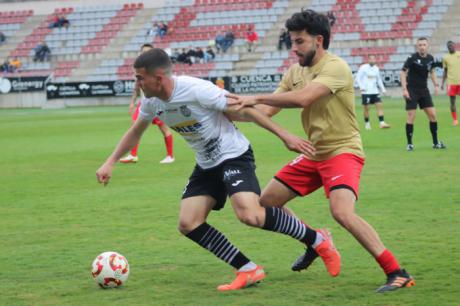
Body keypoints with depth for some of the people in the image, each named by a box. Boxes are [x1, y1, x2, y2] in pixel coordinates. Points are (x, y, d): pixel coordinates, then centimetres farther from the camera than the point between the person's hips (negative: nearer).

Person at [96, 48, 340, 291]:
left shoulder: (196, 90, -26)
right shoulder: (151, 102, -3)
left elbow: (243, 111, -20)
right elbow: (135, 132, 18)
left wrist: (285, 136, -20)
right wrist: (110, 162, 11)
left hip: (234, 155, -8)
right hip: (206, 165, 8)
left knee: (249, 214, -28)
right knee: (188, 224, -4)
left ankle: (317, 240, -8)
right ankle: (248, 271, 2)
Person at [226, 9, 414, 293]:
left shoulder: (335, 67, -19)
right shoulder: (295, 72, 7)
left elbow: (303, 98, -32)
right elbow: (268, 109, 7)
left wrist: (255, 98, -25)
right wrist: (232, 111, -9)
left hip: (343, 152, -9)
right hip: (313, 154, 9)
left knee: (342, 212, -29)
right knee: (267, 202, 10)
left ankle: (397, 273, -21)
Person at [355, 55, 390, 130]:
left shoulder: (376, 68, 11)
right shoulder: (363, 68, -5)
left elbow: (379, 79, 21)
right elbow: (358, 78, -7)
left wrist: (383, 89, 14)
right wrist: (361, 87, -20)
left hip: (375, 92, 5)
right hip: (366, 92, -5)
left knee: (379, 105, -7)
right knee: (366, 108, 0)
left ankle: (382, 123, -10)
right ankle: (367, 124, 15)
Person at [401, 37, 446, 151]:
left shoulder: (430, 58, 1)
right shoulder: (412, 58, -15)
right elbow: (403, 72, -13)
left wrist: (436, 85, 9)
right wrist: (404, 89, -20)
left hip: (424, 90, 5)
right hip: (412, 90, -5)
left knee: (432, 115, 2)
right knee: (411, 116, -8)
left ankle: (435, 142, 12)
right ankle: (409, 143, 2)